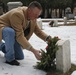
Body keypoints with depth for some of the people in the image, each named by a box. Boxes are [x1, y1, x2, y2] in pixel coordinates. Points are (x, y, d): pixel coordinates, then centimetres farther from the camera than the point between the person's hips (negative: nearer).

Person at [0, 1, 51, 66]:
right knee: (11, 32, -42)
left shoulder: (32, 17, -11)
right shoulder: (17, 14, -36)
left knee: (20, 57, 7)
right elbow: (19, 36, -39)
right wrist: (33, 50, -43)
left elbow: (38, 31, -2)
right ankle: (9, 59, -21)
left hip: (14, 32, 8)